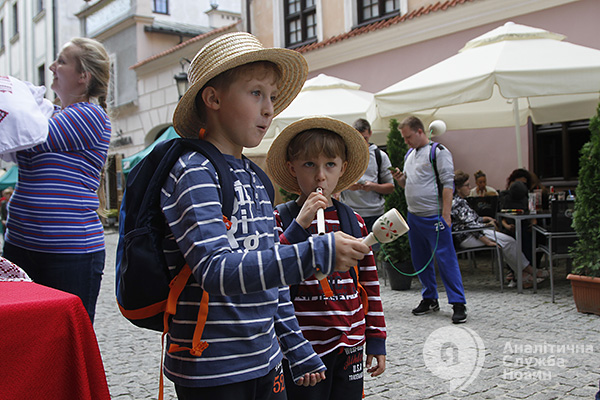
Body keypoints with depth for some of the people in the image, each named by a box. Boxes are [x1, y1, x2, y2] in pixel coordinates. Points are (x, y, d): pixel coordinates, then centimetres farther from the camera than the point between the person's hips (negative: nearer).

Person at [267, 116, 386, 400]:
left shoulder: (355, 222, 6)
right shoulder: (279, 221, -5)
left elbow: (370, 286, 10)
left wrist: (376, 341, 9)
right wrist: (299, 226, -23)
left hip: (350, 347, 4)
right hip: (301, 349, -3)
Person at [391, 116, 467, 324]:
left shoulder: (438, 151, -7)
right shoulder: (410, 154, 17)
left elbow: (448, 184, -12)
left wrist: (446, 215, -19)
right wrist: (401, 179, 3)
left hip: (434, 217, -8)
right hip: (413, 217, 8)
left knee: (446, 258, -6)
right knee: (420, 260, 13)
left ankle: (458, 304, 0)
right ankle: (430, 299, 25)